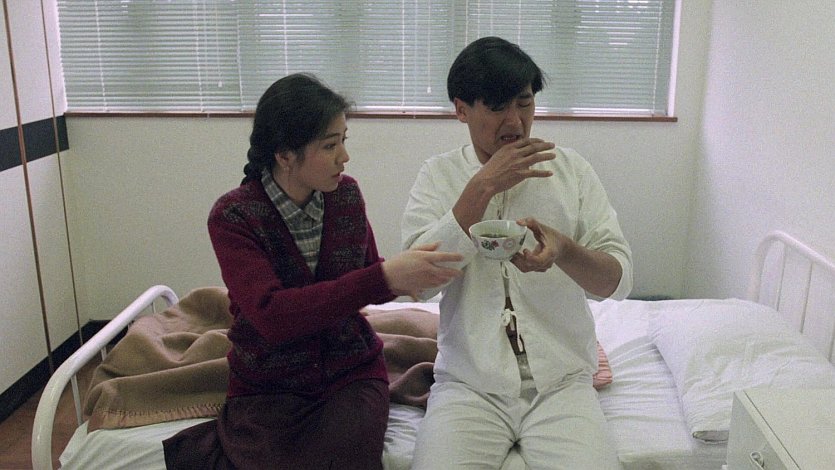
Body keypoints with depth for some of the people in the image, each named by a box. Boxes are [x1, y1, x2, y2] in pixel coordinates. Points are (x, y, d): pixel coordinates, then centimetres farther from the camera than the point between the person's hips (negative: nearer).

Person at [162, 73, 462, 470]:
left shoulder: (347, 194, -2)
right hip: (268, 384, -2)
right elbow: (271, 314, -28)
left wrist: (405, 276, -13)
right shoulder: (233, 217, -14)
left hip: (351, 370, 3)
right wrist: (385, 276, -34)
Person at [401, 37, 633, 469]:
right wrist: (483, 187, -15)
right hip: (469, 383, -1)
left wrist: (564, 250, -22)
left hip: (562, 381, 1)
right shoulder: (439, 175, 3)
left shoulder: (569, 169, 5)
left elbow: (619, 280, 0)